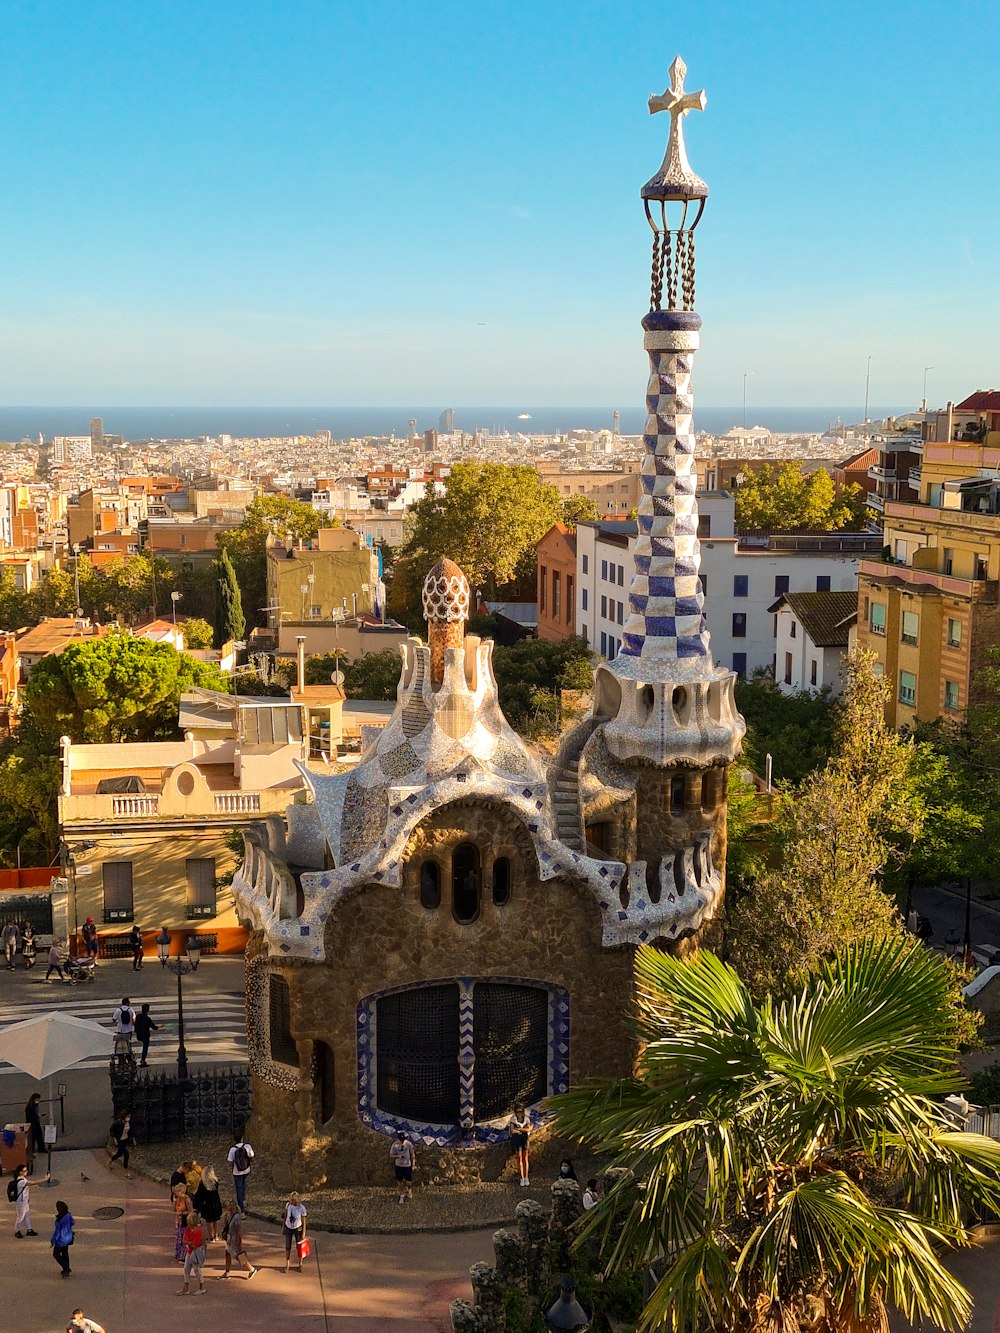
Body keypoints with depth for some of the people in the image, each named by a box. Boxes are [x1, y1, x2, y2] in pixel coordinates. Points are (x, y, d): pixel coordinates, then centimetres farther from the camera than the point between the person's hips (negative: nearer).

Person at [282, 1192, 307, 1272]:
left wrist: (303, 1233, -12)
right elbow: (285, 1216, 1)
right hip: (288, 1228, 2)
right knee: (288, 1247, 7)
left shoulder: (301, 1208, -23)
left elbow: (304, 1221, -14)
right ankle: (287, 1265, 21)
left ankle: (300, 1264, 25)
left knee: (299, 1247, 9)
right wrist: (283, 1226, 8)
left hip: (298, 1228, -2)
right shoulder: (288, 1205, -16)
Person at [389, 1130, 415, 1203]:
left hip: (407, 1165, 0)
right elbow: (391, 1155, -3)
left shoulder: (408, 1144, -9)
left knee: (409, 1181, 6)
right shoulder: (395, 1144, -9)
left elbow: (412, 1154, 2)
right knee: (399, 1182, 5)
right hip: (398, 1165, 0)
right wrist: (398, 1156, -22)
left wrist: (413, 1164, 2)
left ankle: (410, 1190, 38)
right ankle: (401, 1196, 22)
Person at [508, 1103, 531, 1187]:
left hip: (525, 1139, 1)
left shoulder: (526, 1118, -1)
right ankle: (522, 1178, 2)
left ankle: (526, 1178, 8)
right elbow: (512, 1131, -16)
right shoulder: (513, 1119, -7)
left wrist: (519, 1129, -17)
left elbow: (529, 1129, -12)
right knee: (519, 1158, -2)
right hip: (516, 1139, -1)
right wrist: (523, 1130, -11)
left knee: (525, 1158, 1)